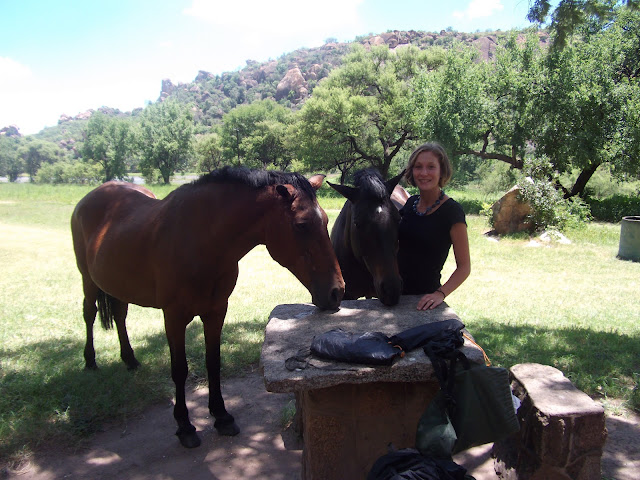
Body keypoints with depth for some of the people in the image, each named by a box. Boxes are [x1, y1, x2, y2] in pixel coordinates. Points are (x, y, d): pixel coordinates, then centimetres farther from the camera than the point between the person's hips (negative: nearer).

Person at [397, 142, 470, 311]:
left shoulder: (451, 211, -14)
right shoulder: (411, 203, 4)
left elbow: (464, 267, -13)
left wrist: (441, 293, -26)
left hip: (424, 296, -6)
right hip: (397, 290, 6)